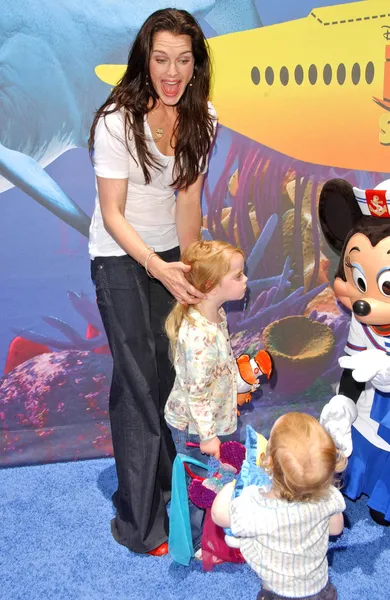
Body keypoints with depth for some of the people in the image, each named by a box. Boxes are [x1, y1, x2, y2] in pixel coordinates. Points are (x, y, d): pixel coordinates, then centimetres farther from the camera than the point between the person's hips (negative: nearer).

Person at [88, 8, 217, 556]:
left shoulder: (201, 118, -5)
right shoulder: (117, 121, -21)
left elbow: (189, 197, -3)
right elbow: (113, 214, -19)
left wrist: (189, 270, -5)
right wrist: (161, 270, -29)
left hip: (169, 251, 5)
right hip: (120, 259, -5)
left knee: (172, 368, 5)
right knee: (139, 380, -5)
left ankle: (169, 480, 26)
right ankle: (139, 522, 8)